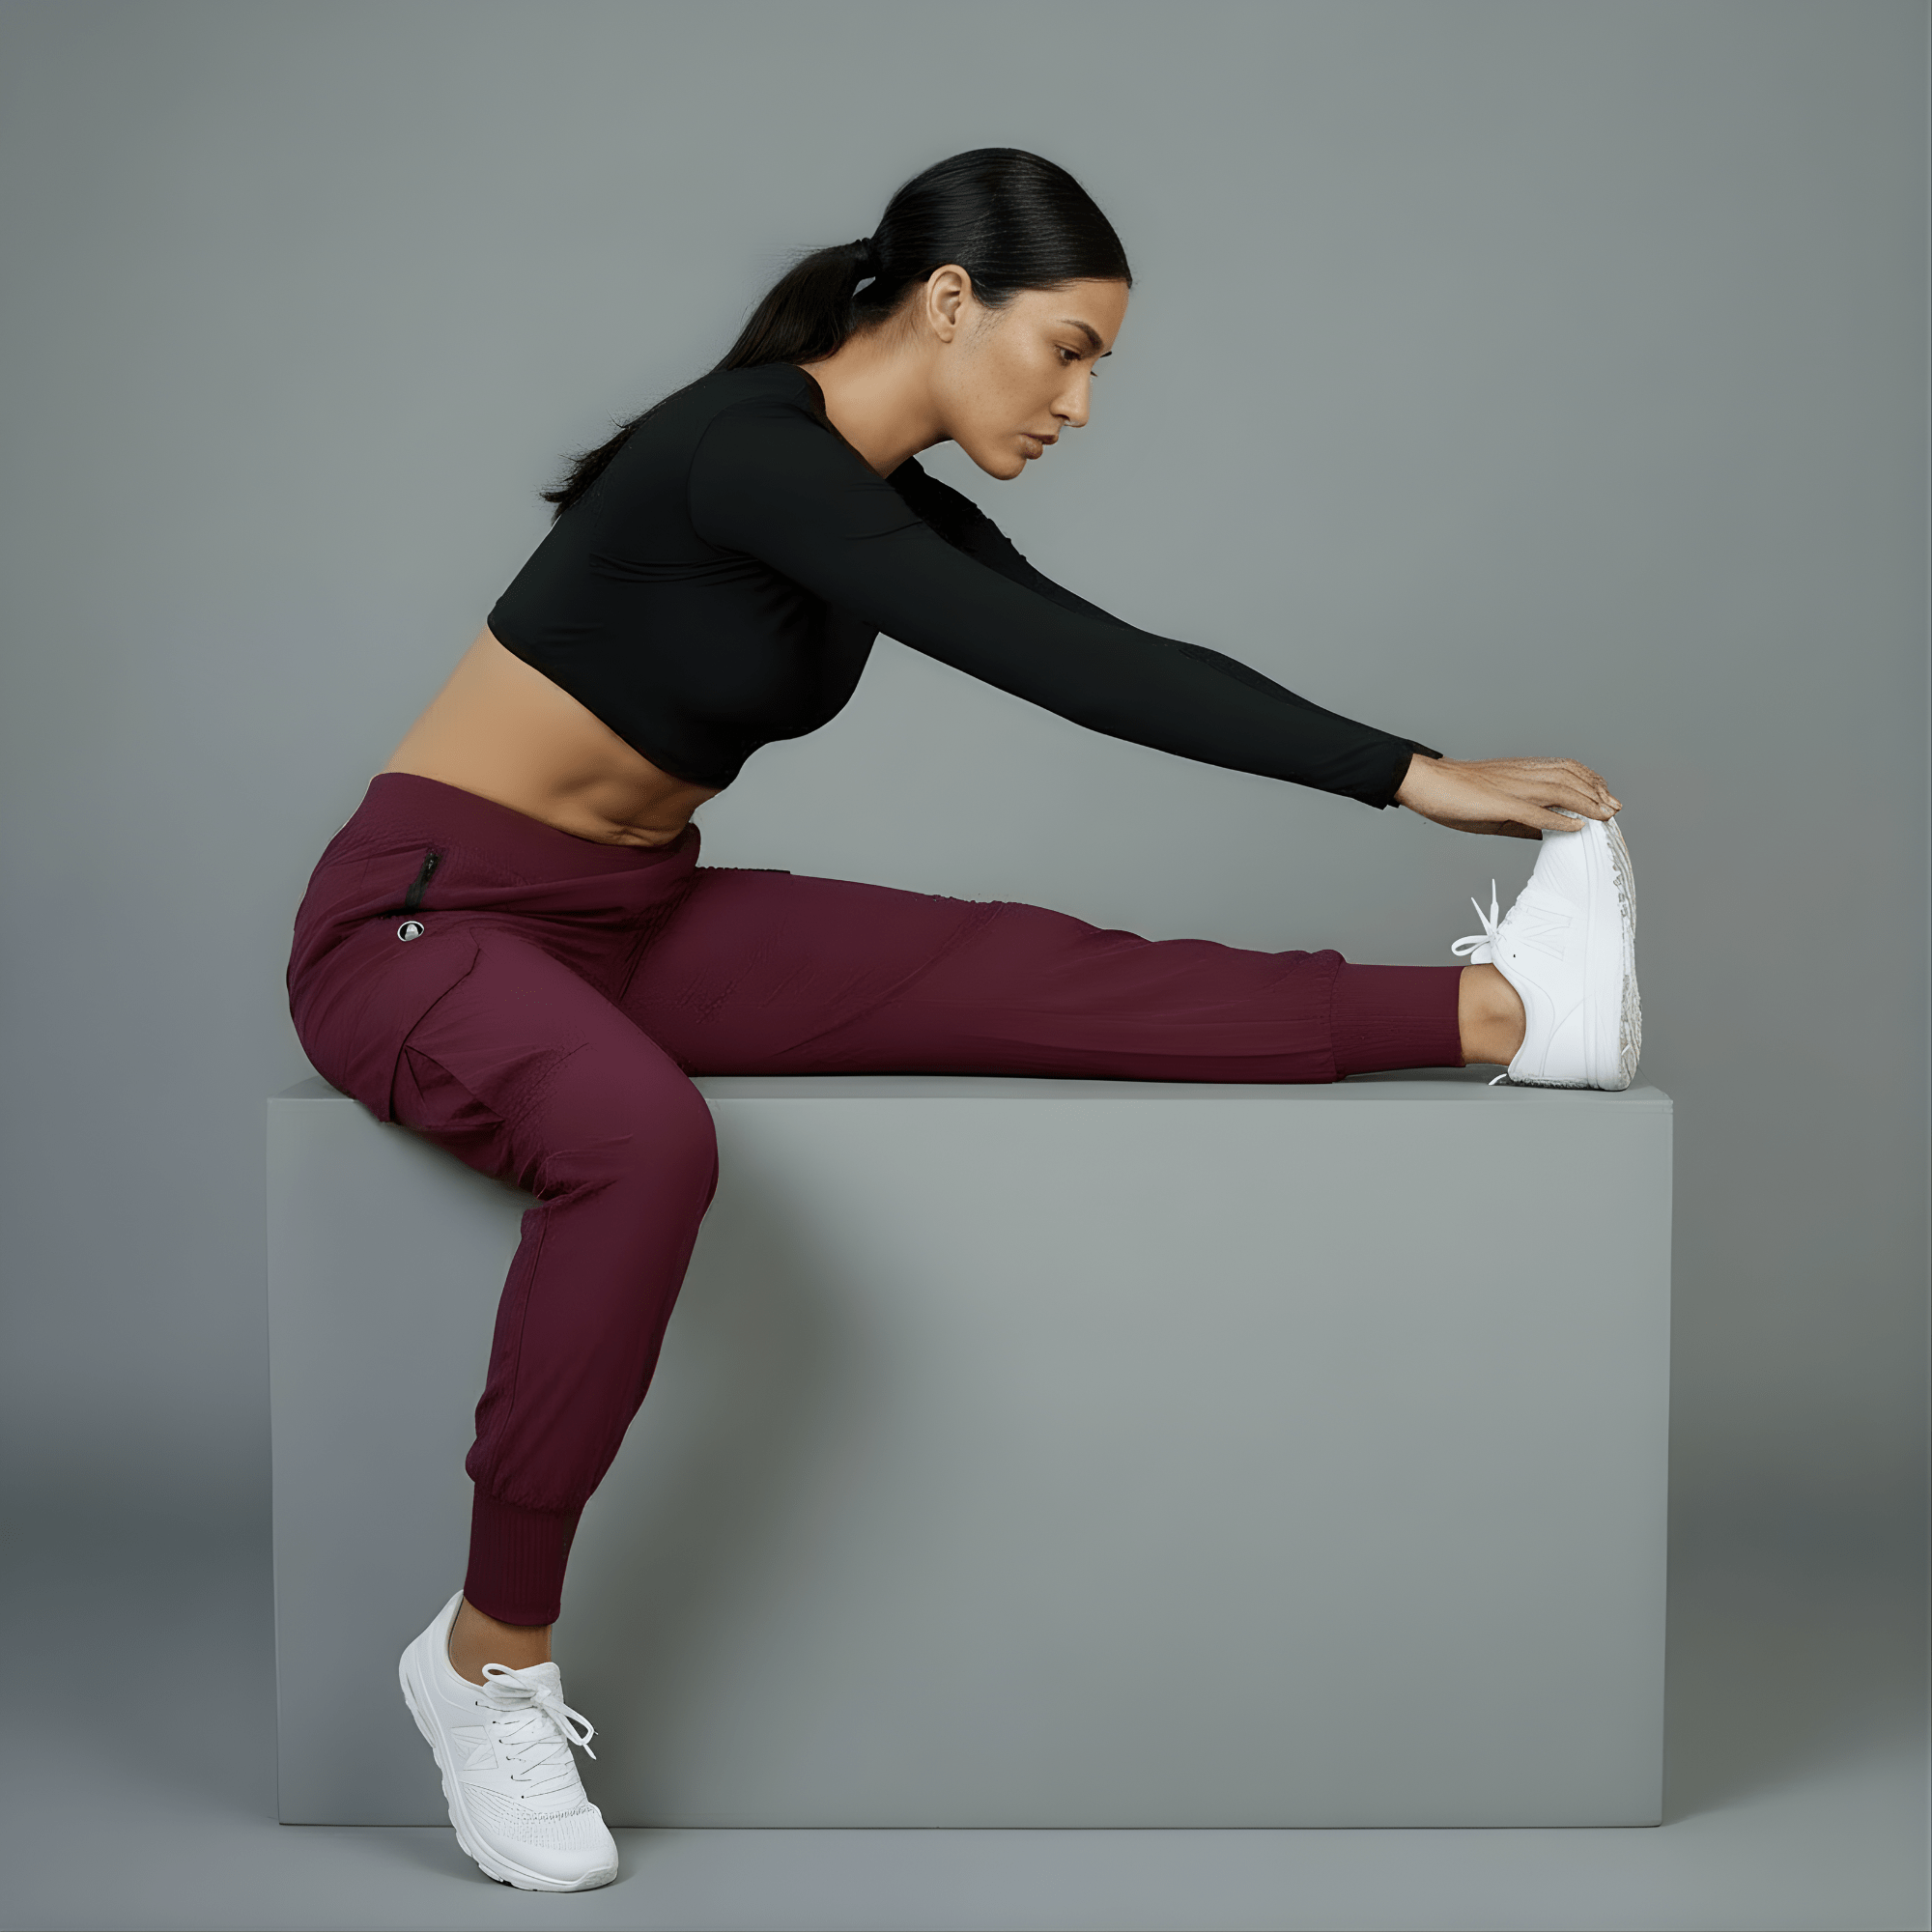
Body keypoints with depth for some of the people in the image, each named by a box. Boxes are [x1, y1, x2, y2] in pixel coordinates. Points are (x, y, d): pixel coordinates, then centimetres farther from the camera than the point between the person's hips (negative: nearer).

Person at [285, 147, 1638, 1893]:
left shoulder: (892, 504, 5)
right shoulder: (749, 450, -22)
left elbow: (1113, 659, 6)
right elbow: (1065, 672, -25)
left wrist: (1422, 775, 2)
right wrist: (1409, 776, -21)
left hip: (631, 918, 8)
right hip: (422, 919, -7)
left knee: (1018, 976, -13)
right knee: (646, 1139, -39)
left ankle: (1490, 1011, -17)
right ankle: (492, 1652, -23)